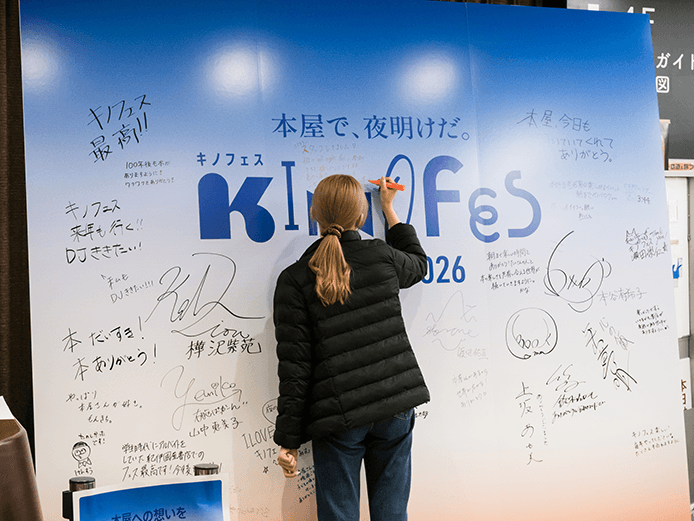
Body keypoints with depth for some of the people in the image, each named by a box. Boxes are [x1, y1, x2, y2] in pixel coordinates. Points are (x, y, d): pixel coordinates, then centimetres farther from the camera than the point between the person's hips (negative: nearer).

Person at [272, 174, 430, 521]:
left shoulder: (293, 280, -6)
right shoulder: (382, 256, 0)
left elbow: (295, 366, -8)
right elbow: (418, 264, 26)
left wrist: (289, 440, -1)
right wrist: (389, 209, 34)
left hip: (338, 417, -2)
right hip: (395, 406, 3)